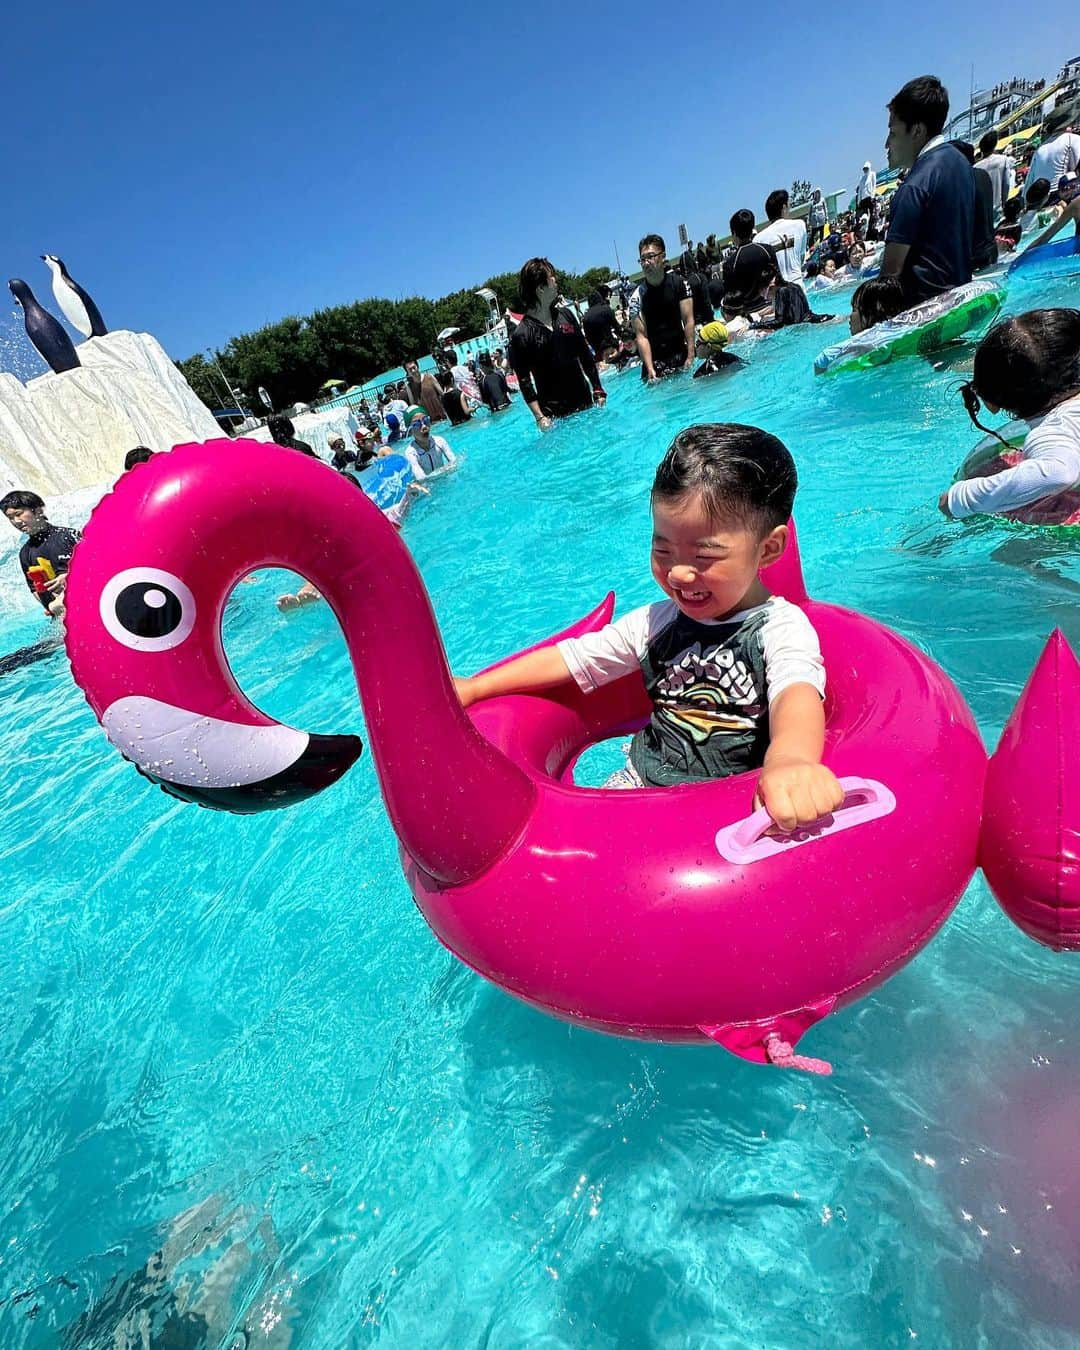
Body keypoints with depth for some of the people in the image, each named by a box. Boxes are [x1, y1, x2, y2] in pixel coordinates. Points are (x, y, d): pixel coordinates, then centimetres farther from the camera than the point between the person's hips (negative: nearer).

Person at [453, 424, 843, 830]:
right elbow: (568, 658, 5)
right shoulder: (658, 621, 0)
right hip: (643, 780, 5)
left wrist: (792, 758, -62)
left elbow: (797, 691, -37)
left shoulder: (781, 628, -15)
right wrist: (470, 689, 3)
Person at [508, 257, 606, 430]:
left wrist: (598, 390, 9)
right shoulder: (521, 335, -10)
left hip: (584, 401, 6)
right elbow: (524, 381, -11)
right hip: (554, 412, -5)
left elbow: (585, 354, 13)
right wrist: (539, 416, -17)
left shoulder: (565, 315, 7)